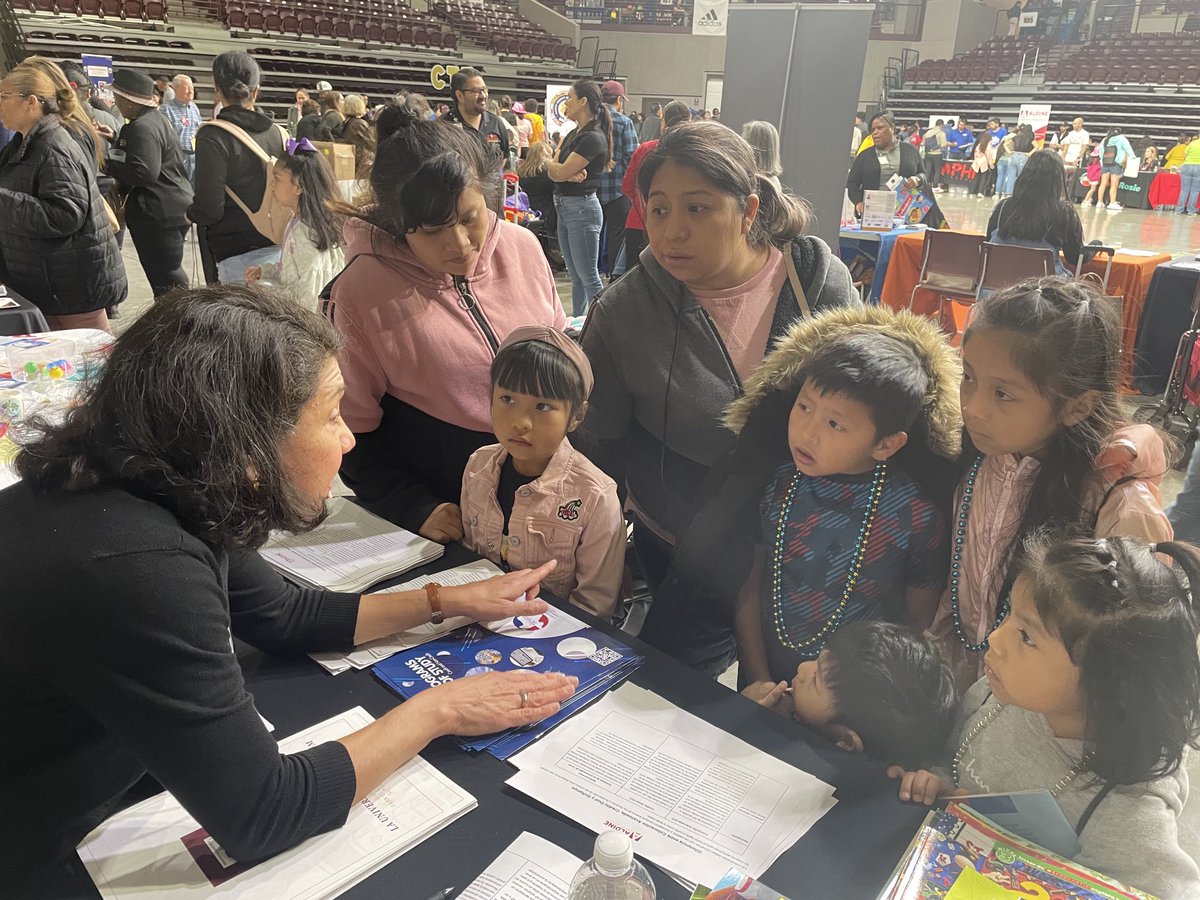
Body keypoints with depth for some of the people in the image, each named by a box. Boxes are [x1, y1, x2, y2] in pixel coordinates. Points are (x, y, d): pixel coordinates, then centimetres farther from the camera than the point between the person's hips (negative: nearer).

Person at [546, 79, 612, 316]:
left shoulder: (593, 137, -14)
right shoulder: (574, 134, 14)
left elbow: (560, 172, -18)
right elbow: (553, 173, 5)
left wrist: (549, 163, 4)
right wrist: (571, 175, -16)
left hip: (582, 208, -9)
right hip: (564, 207, 9)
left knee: (589, 278, -5)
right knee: (576, 277, 14)